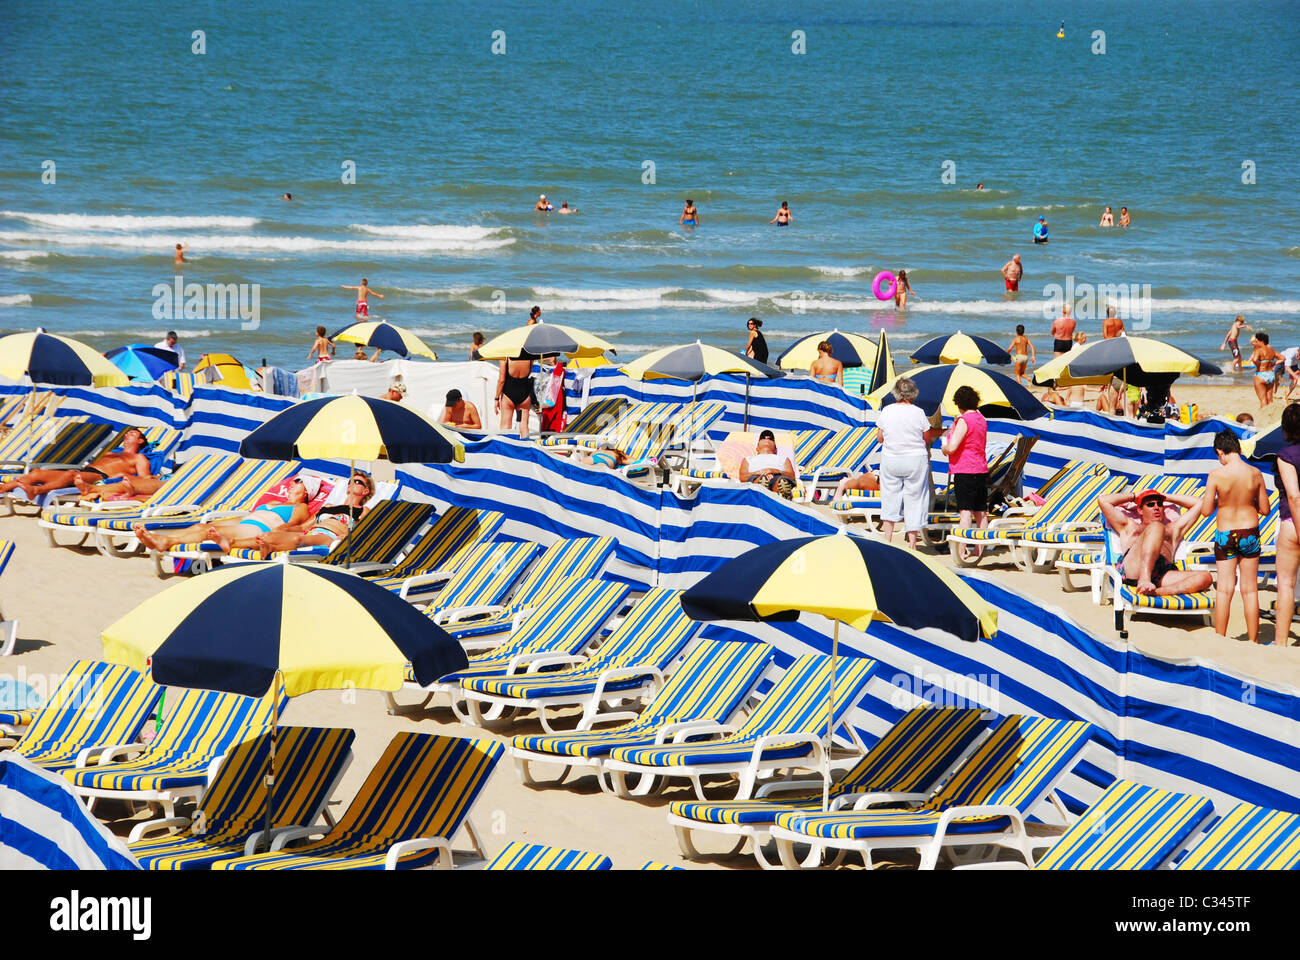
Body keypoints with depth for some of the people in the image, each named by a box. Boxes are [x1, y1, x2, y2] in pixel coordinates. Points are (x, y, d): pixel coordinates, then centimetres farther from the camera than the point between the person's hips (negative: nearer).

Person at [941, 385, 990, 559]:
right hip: (981, 470, 8)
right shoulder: (981, 419, 11)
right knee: (981, 512, 12)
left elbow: (952, 447, -21)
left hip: (964, 471, -8)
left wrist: (944, 447, 2)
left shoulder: (963, 421, -14)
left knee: (965, 511, -11)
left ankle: (961, 550, -13)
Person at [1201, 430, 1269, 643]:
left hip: (1225, 535, -2)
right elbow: (1264, 509, 0)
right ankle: (1253, 641, 14)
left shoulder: (1216, 475, -14)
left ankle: (1219, 641, 7)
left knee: (1224, 590, 4)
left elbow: (1206, 510, -9)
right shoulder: (1255, 474, -7)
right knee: (1250, 590, 9)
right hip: (1250, 533, 2)